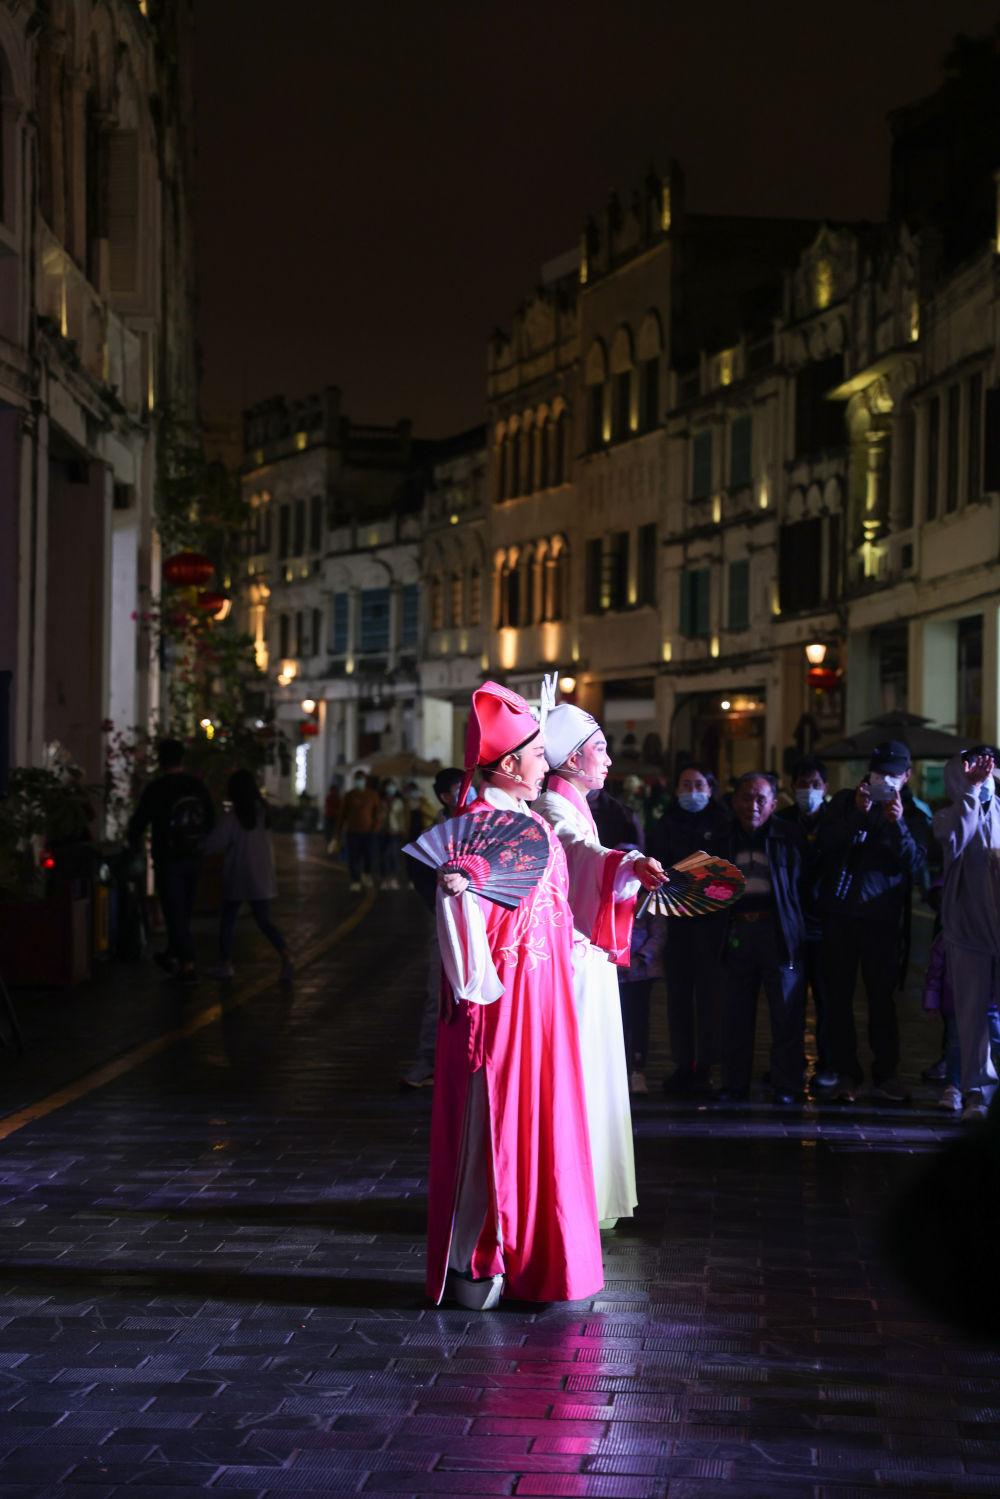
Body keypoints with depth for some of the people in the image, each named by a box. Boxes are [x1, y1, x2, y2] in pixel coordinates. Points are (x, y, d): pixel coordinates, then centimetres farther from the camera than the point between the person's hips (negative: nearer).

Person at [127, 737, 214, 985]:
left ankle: (188, 965, -5)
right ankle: (173, 955, 33)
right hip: (193, 859, 5)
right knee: (184, 911, 18)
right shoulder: (198, 786, 1)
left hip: (168, 860, -5)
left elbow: (139, 821, -9)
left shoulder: (156, 789, -13)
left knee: (175, 912, 0)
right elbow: (210, 821, 10)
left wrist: (134, 844, 11)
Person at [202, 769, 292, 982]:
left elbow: (212, 845, -13)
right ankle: (285, 955, -12)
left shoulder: (231, 817, -14)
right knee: (264, 921, 8)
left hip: (237, 878, -4)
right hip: (262, 877, 4)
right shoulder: (263, 811, 0)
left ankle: (225, 963, 17)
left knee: (228, 919, 13)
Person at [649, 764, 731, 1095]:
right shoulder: (666, 825, 13)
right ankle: (682, 1064, 6)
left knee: (707, 991, -4)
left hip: (710, 920, -3)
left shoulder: (723, 824, 3)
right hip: (676, 918, 3)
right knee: (678, 990, 1)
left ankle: (704, 1065, 0)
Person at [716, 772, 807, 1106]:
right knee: (735, 1011, 7)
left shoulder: (788, 837, 1)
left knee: (786, 1010, -2)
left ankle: (786, 1084, 6)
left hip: (777, 928, -3)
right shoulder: (725, 837, 10)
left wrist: (797, 928, -4)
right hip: (738, 930, 3)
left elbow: (802, 884, 2)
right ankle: (735, 1082, 15)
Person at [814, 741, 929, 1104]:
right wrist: (857, 814, -15)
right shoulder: (844, 802, 11)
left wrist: (899, 824, -18)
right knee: (839, 996, 1)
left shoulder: (912, 816, 8)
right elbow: (823, 843, -4)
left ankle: (886, 1075, 7)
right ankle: (846, 1074, 7)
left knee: (882, 998, -1)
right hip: (839, 914, 1)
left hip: (882, 919, -1)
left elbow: (917, 867, -6)